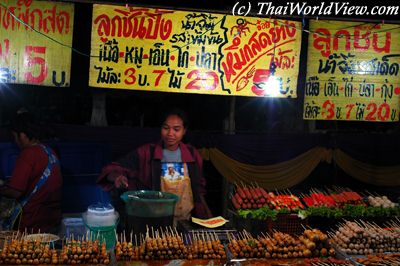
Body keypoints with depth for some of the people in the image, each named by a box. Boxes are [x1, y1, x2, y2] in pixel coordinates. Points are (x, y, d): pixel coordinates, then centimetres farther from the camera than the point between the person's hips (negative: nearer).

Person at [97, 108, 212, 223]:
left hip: (186, 222, 2)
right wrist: (117, 177, -27)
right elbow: (112, 169, -5)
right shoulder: (146, 152, -3)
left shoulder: (193, 154, 6)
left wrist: (205, 217, 7)